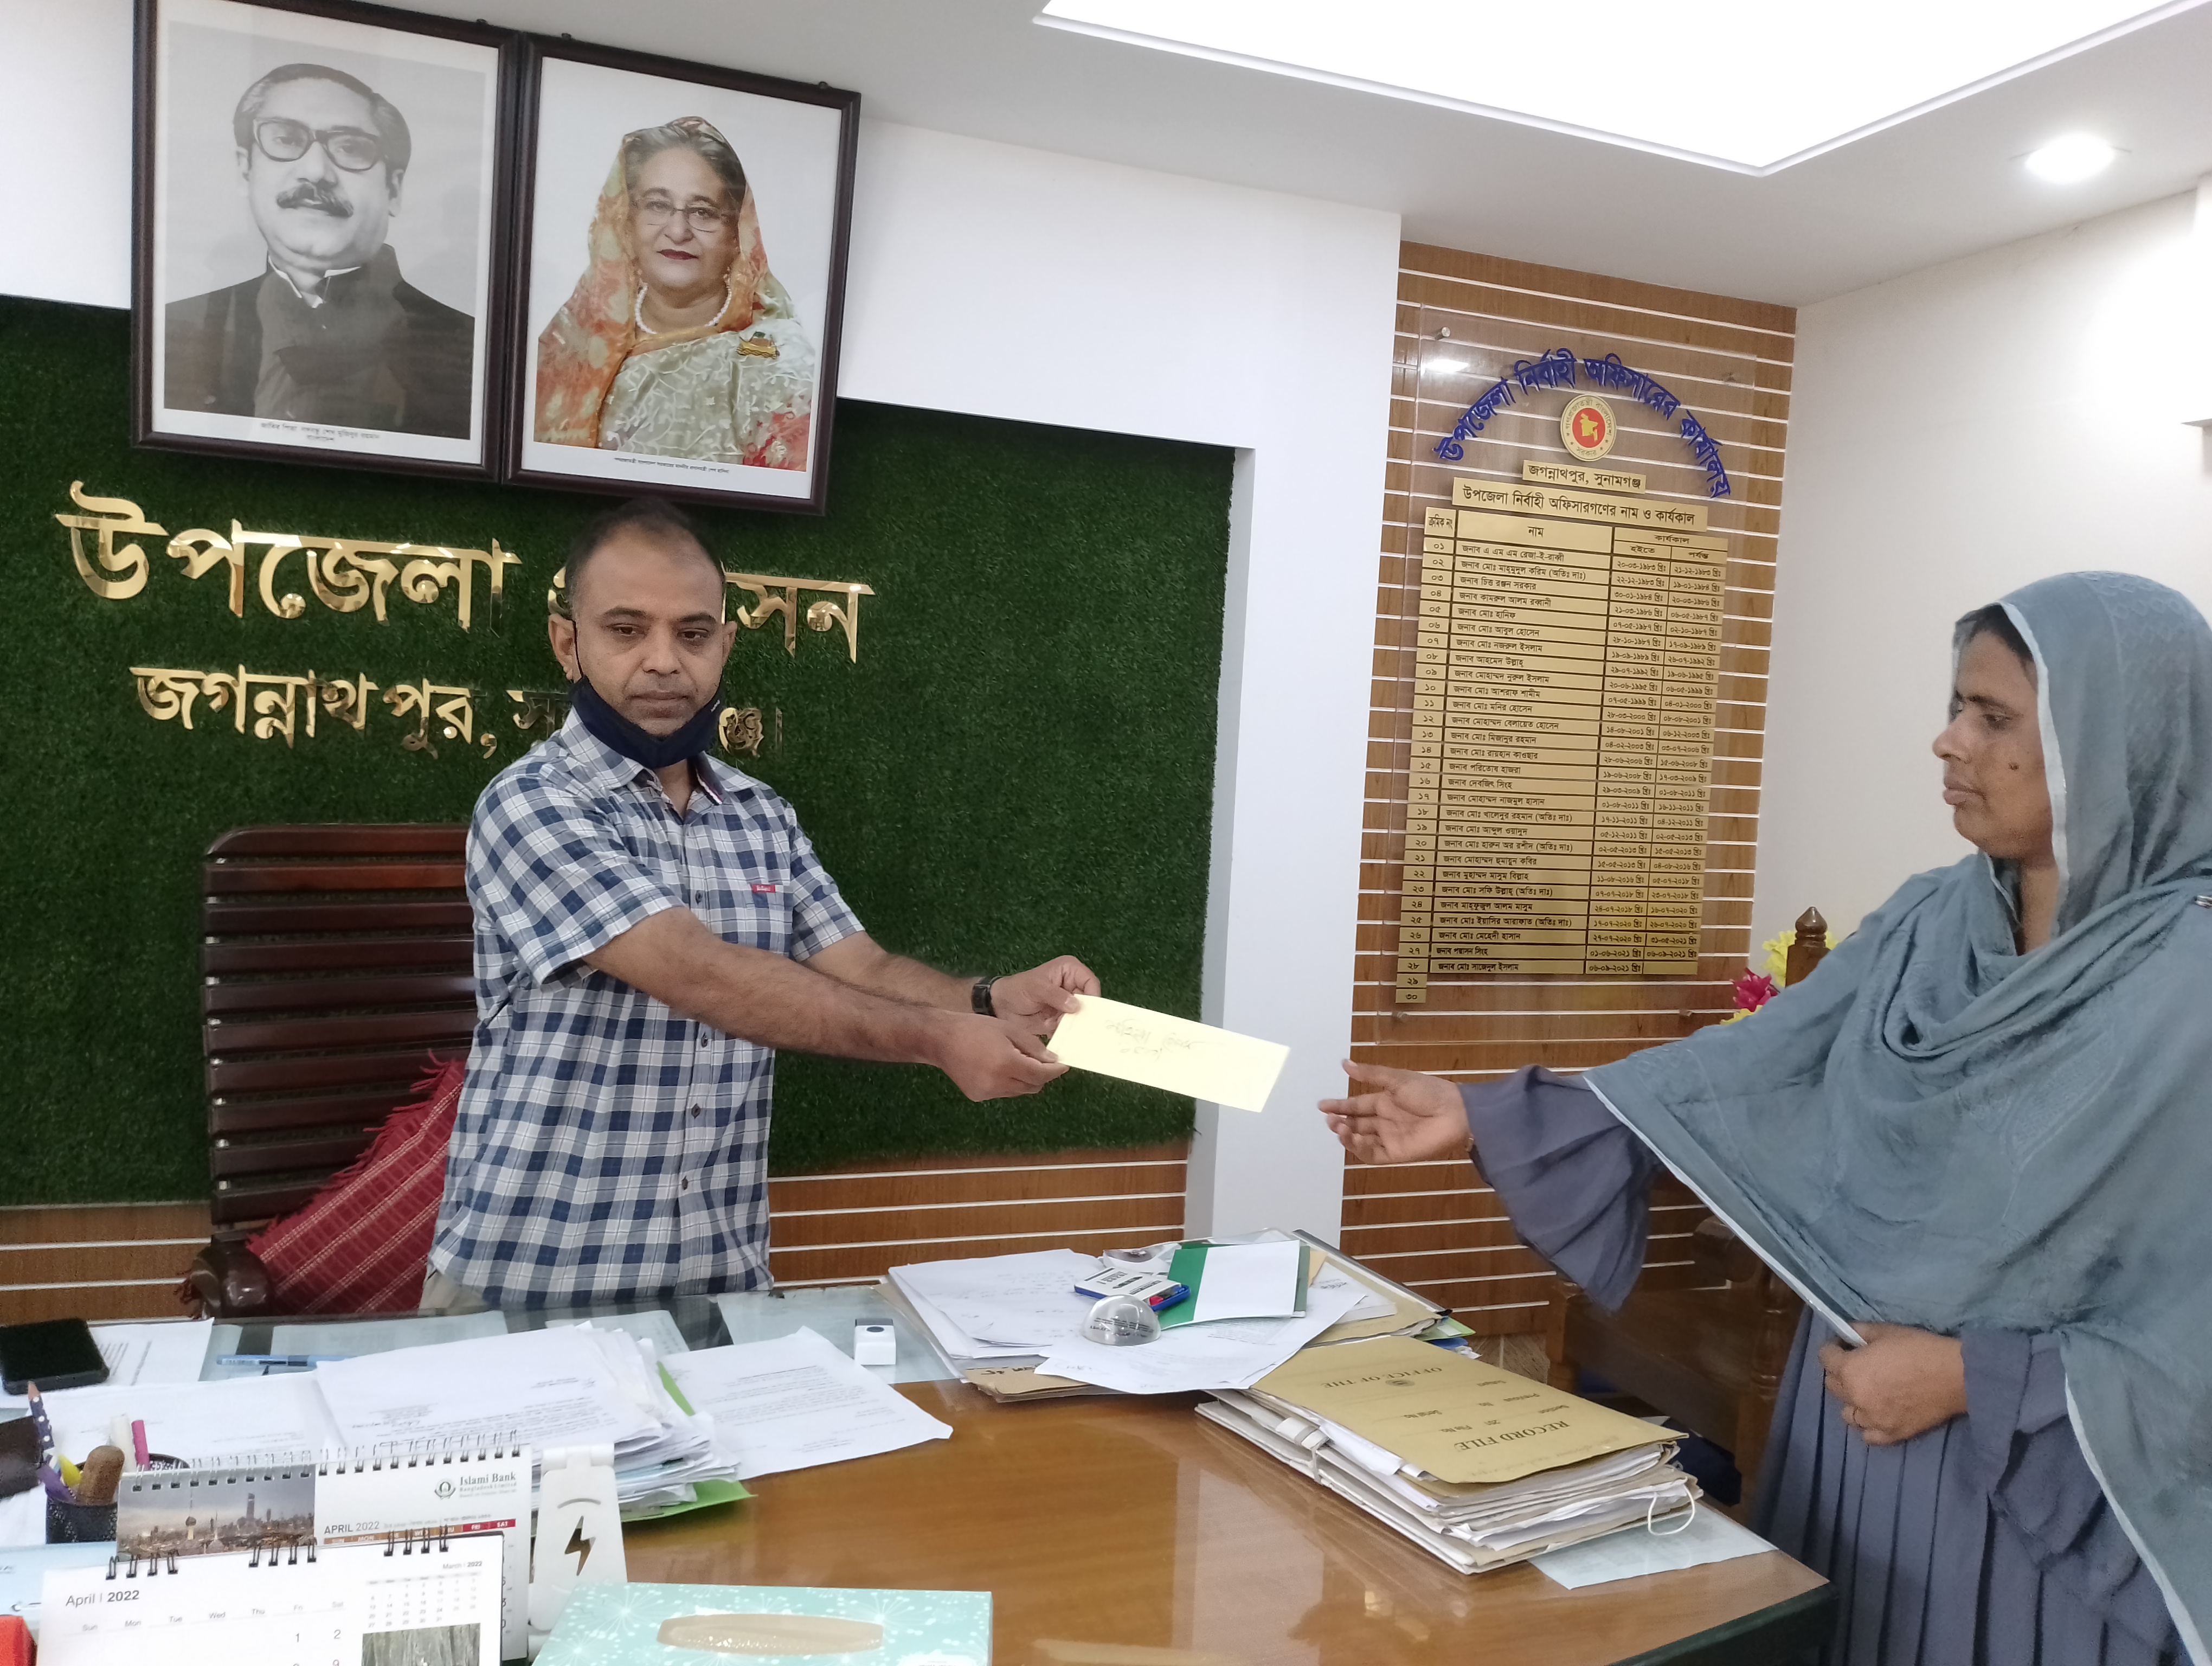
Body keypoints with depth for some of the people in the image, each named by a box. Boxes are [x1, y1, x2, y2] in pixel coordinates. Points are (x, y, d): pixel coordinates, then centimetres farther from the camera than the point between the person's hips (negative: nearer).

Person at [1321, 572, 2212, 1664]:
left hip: (2050, 1488, -5)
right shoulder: (1930, 926, 0)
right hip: (1855, 1432, 5)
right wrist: (1480, 1118, -6)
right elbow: (1741, 1072, -2)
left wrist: (1977, 1378, -20)